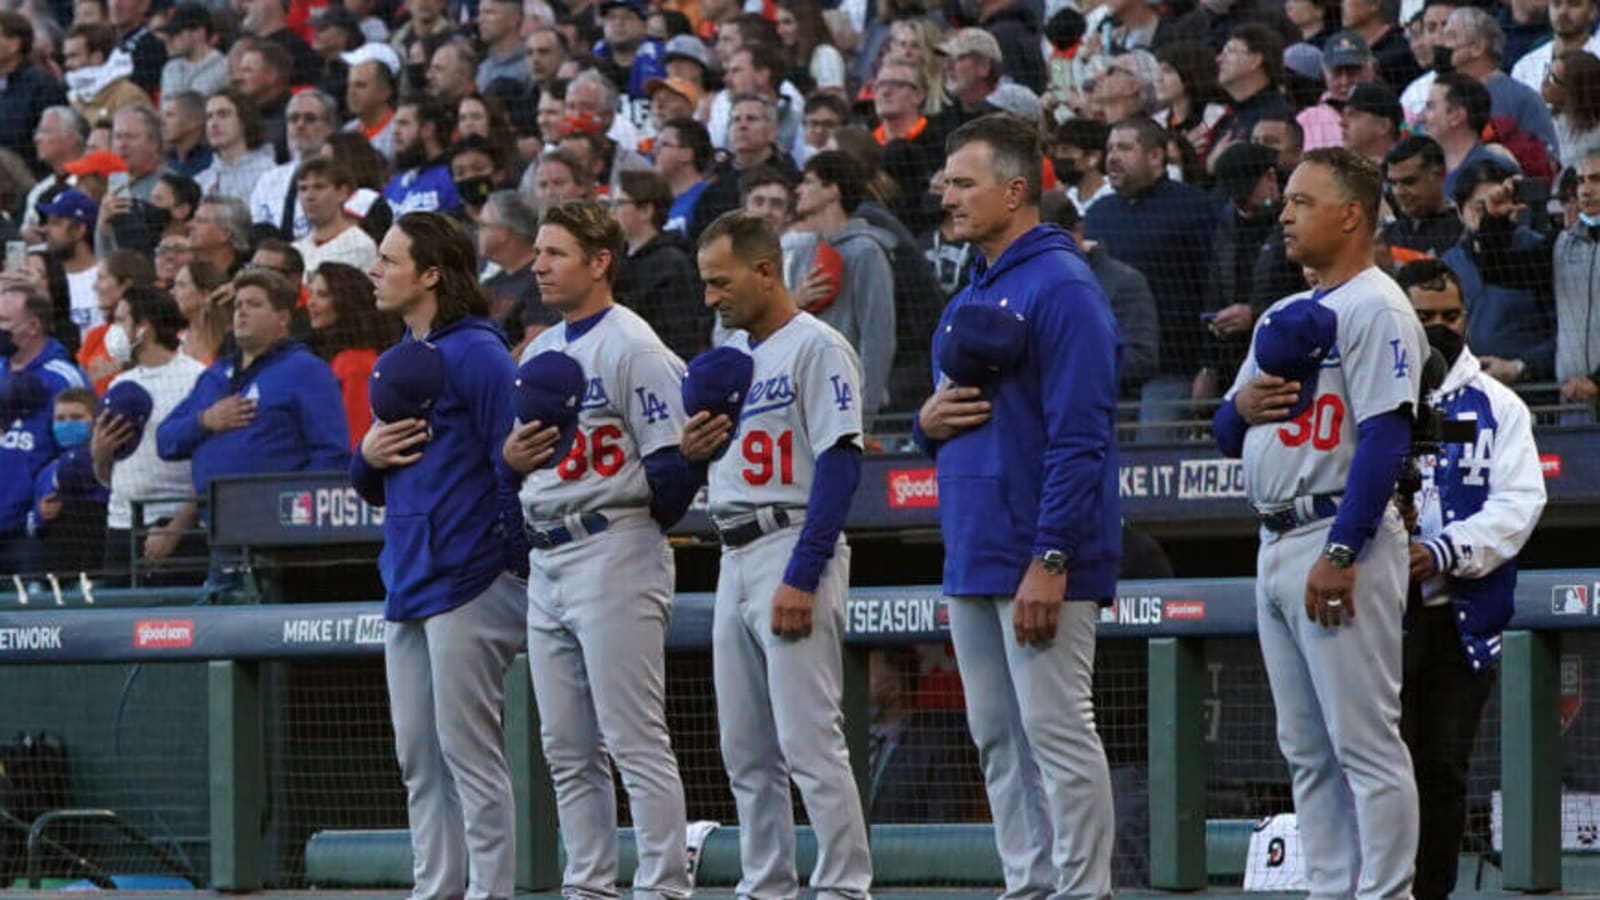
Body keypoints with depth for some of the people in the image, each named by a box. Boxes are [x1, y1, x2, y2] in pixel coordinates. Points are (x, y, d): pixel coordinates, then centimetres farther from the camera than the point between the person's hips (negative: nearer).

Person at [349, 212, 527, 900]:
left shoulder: (475, 354, -9)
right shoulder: (399, 361, 18)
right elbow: (375, 490, 23)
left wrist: (514, 558, -16)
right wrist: (367, 458, 2)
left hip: (467, 580, -9)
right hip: (407, 585, 9)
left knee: (468, 751, -7)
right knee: (418, 760, 9)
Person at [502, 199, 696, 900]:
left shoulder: (631, 345, -9)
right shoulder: (538, 353, 17)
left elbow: (673, 461, -14)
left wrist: (633, 531, -7)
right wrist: (510, 460, 0)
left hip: (613, 551, -9)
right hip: (546, 563, 9)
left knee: (636, 742, -9)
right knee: (567, 751, 10)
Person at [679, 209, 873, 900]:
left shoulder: (815, 348, -9)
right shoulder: (731, 355, 18)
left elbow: (840, 462, -17)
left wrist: (802, 578, -22)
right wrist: (693, 449, 1)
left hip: (795, 550, -9)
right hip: (735, 557, 9)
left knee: (809, 740, -12)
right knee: (746, 752, 9)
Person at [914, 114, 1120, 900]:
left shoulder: (1061, 287, -11)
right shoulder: (968, 299, 18)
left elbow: (1079, 437, -17)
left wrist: (1050, 560, -22)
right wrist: (929, 422, 2)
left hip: (1039, 560, -9)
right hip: (971, 561, 9)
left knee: (1057, 733, -8)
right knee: (999, 742, 10)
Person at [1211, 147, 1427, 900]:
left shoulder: (1376, 309, -8)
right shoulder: (1285, 317, 21)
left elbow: (1386, 437, -17)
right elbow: (1227, 438, 23)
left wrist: (1341, 554, -22)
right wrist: (1241, 405, -2)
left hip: (1341, 536, -9)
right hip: (1277, 544, 9)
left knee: (1364, 742, -10)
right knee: (1305, 748, 10)